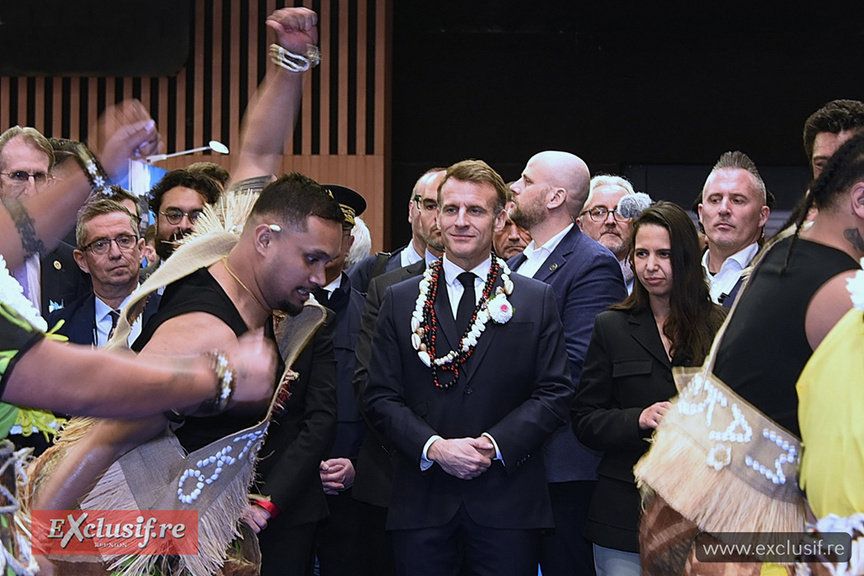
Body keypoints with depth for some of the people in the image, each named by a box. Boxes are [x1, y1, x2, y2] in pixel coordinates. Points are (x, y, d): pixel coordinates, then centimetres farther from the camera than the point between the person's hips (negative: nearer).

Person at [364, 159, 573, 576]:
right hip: (422, 505, 1)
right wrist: (435, 447, -11)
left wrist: (495, 444, -12)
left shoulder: (537, 300, 8)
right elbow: (381, 397, 5)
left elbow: (554, 393, 2)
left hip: (508, 506, -1)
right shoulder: (400, 301, 10)